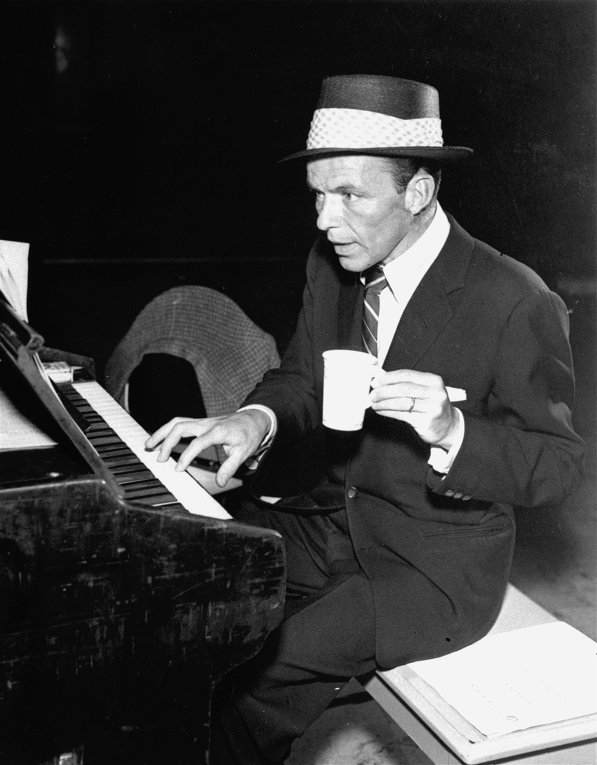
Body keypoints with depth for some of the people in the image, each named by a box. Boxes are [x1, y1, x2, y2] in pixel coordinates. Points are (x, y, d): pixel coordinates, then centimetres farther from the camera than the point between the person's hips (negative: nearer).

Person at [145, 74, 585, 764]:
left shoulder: (516, 304, -19)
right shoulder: (330, 267, 0)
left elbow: (557, 466, -14)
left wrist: (450, 430, -33)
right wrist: (258, 420, -13)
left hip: (437, 569, -6)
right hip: (333, 520, 7)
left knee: (263, 670, -23)